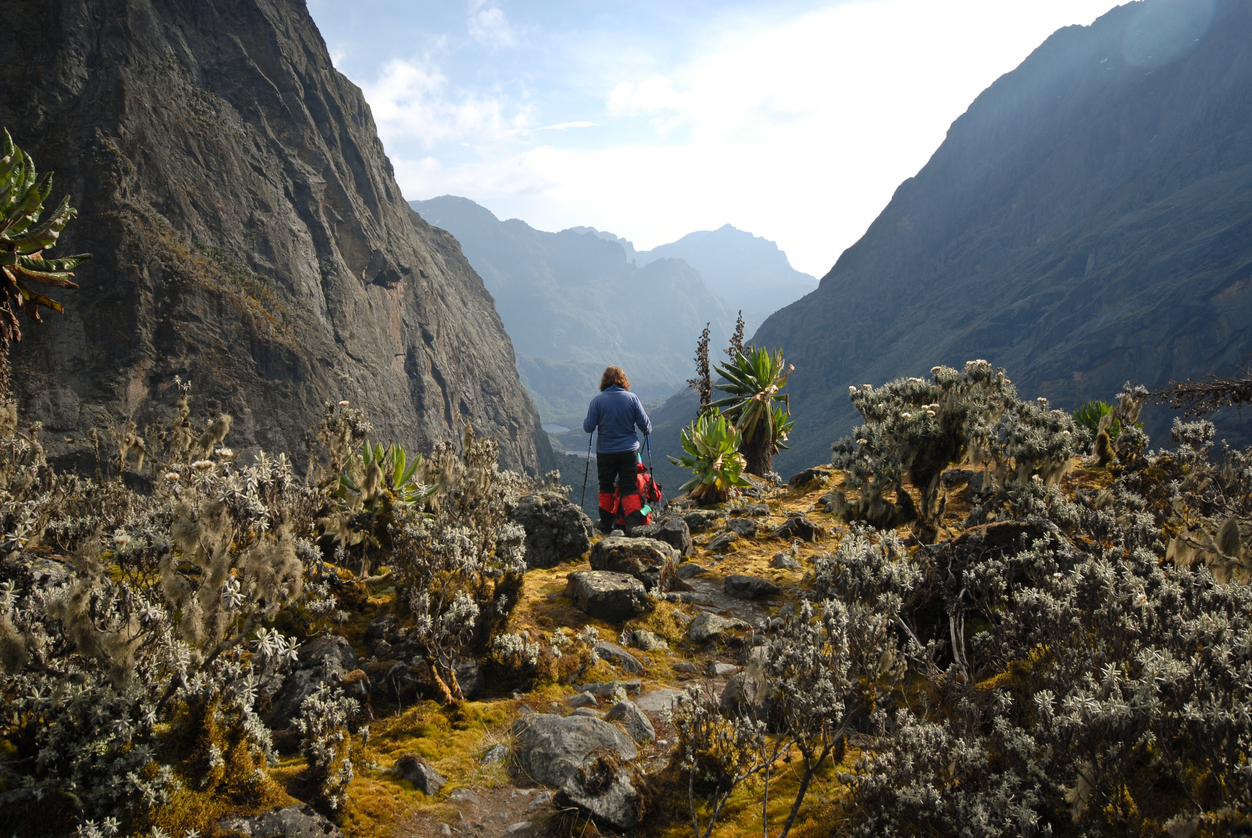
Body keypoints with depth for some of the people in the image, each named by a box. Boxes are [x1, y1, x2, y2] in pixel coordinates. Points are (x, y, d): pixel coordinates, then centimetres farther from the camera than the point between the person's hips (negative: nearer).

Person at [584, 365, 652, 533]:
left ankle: (606, 526, 20)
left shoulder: (598, 401, -8)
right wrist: (648, 430, 20)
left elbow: (588, 428, -6)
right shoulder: (632, 398, -5)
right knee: (630, 488, 6)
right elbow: (646, 426, -3)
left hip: (605, 452, 0)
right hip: (629, 451, 0)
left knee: (606, 488, 15)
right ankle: (634, 523, -10)